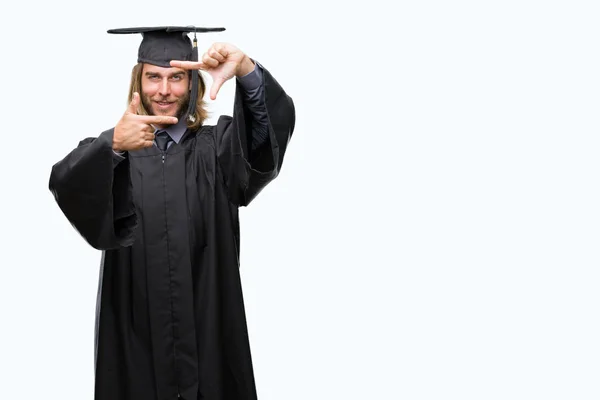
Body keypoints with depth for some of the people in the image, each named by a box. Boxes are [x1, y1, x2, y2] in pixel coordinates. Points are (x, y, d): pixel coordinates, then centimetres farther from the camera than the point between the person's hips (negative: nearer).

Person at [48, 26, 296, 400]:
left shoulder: (218, 146, 5)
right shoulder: (111, 148, 6)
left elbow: (275, 118, -14)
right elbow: (65, 185, -14)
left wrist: (245, 68, -33)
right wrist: (114, 144, -33)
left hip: (208, 328, 0)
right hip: (137, 331, 0)